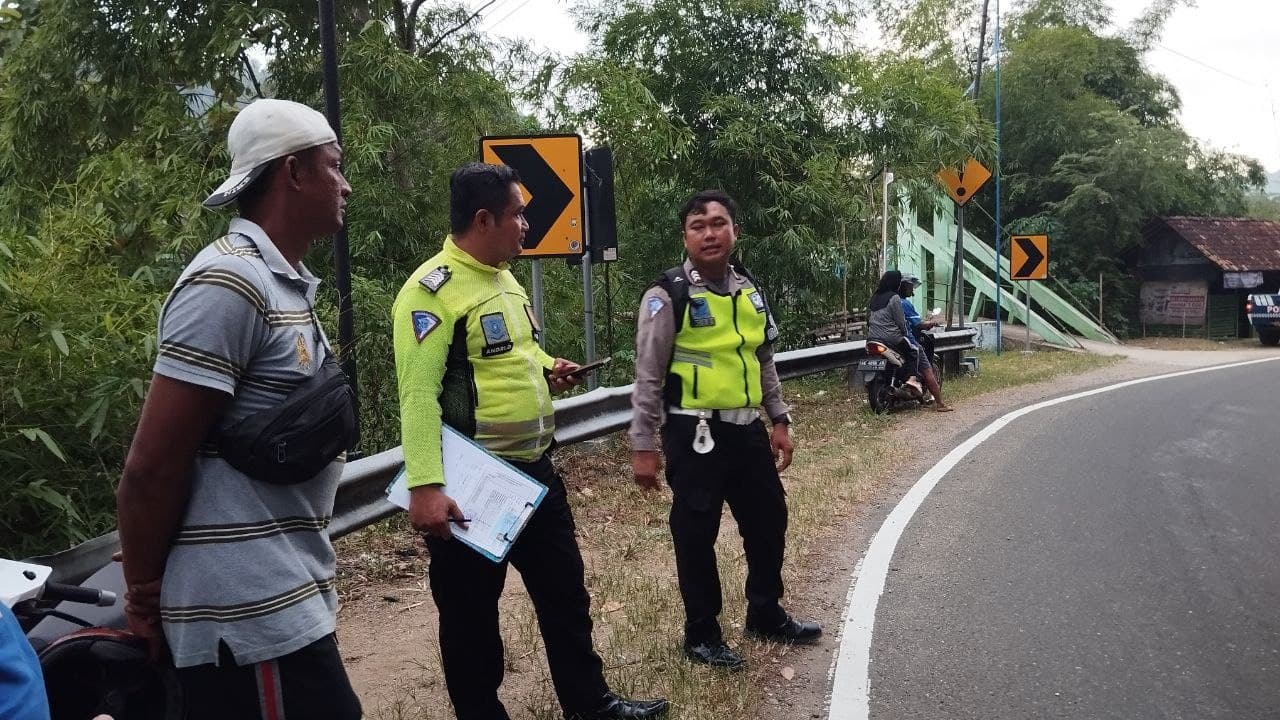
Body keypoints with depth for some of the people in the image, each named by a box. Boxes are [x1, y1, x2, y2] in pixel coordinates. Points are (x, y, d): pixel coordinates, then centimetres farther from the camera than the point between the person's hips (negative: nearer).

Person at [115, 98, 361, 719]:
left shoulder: (283, 284, 15)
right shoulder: (230, 282, -17)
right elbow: (151, 468, -17)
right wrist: (144, 597, -6)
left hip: (285, 594, 9)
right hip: (250, 609, -9)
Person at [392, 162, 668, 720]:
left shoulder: (504, 278, 11)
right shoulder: (432, 289, -17)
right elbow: (419, 394, -23)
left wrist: (548, 370, 5)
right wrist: (426, 487, -29)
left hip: (534, 469, 9)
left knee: (566, 593, 18)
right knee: (472, 614, 8)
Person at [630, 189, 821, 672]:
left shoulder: (749, 290, 10)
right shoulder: (667, 295, -10)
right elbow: (648, 377, -9)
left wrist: (779, 420, 14)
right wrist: (643, 447, -9)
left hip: (747, 429, 7)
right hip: (695, 434, -6)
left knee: (768, 521, 17)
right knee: (696, 534, 5)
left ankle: (766, 616, 37)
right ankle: (702, 635, 22)